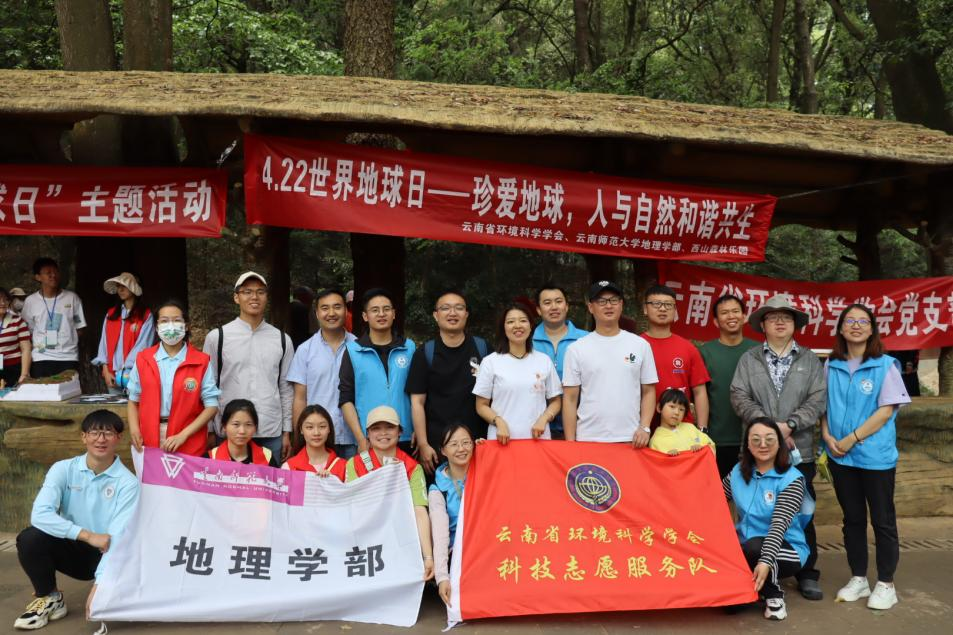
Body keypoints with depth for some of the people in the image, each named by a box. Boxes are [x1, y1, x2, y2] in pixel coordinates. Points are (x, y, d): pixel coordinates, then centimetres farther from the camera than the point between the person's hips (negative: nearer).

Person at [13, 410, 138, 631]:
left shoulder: (127, 482, -14)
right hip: (71, 548, 2)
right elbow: (40, 514, -22)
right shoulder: (63, 469, -7)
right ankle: (49, 598, 0)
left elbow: (118, 537, -21)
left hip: (104, 554, -2)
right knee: (29, 539, -25)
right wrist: (88, 535, -30)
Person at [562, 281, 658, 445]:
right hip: (588, 440, -1)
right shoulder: (577, 349, 2)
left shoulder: (641, 345, 6)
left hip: (630, 441, 1)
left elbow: (648, 392, 9)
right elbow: (570, 399, 1)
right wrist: (570, 442, -4)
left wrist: (644, 427, -4)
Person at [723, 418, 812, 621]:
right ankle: (756, 588, 13)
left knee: (754, 546, -37)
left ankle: (774, 594, -7)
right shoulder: (738, 472, 3)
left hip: (786, 550, -3)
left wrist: (765, 561, -36)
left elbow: (779, 524, -24)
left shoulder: (791, 479, -13)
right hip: (744, 549, 3)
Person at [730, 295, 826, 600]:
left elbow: (818, 400, -1)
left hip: (799, 451, 0)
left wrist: (789, 425, -14)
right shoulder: (748, 359, 6)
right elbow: (740, 397, -3)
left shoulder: (810, 359, 8)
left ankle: (807, 575, 19)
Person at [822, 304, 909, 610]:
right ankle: (858, 579, 23)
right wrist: (827, 436, -6)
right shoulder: (831, 366, 6)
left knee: (882, 520, 4)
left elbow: (886, 410, -12)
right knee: (853, 518, 12)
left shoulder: (886, 365, -6)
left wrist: (851, 439, -16)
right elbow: (823, 406, 11)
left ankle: (885, 584, 16)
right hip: (840, 457, 4)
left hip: (876, 456, -4)